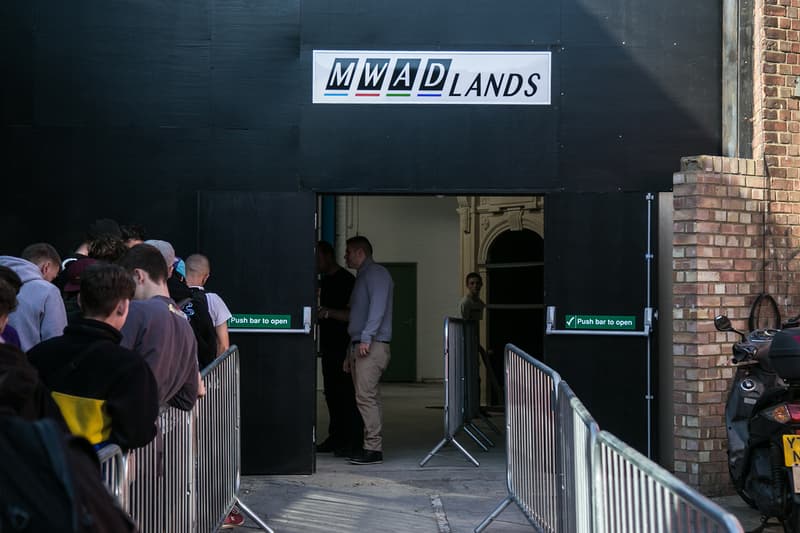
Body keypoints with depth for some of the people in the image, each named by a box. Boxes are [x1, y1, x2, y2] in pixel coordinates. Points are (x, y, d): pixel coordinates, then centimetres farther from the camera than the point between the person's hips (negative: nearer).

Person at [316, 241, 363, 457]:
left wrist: (328, 312, -23)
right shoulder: (324, 281, 17)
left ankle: (353, 442, -6)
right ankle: (336, 439, 17)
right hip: (329, 346, 9)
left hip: (343, 347, -9)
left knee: (347, 394, -8)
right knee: (332, 393, 11)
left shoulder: (346, 280, -11)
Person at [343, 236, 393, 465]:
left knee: (366, 396, -15)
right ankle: (371, 446, 7)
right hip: (360, 346, 10)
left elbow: (378, 307, -17)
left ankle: (373, 448, -16)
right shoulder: (362, 277, 26)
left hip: (372, 345, -10)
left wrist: (366, 338, -24)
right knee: (368, 397, 7)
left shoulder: (376, 274, -4)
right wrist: (351, 353, 26)